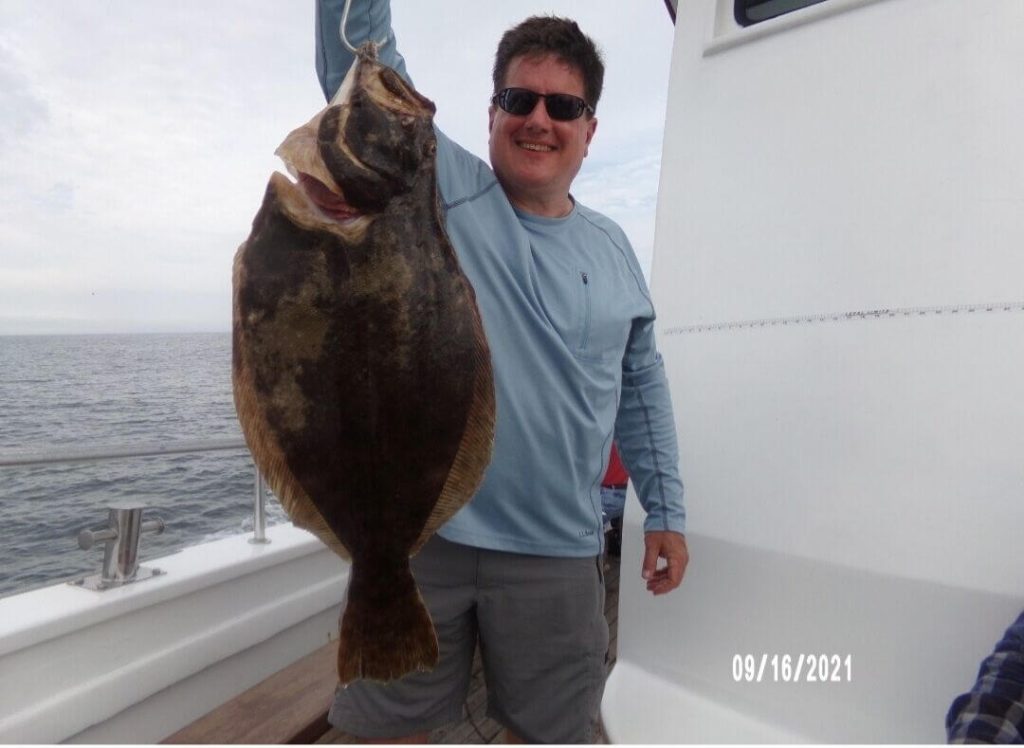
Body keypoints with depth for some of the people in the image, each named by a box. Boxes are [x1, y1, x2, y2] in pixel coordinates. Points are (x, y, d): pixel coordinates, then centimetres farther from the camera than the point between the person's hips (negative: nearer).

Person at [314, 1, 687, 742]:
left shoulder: (612, 250, 8)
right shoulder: (439, 186, -1)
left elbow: (643, 386, 13)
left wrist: (666, 510, 12)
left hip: (557, 552, 3)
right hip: (418, 529, -2)